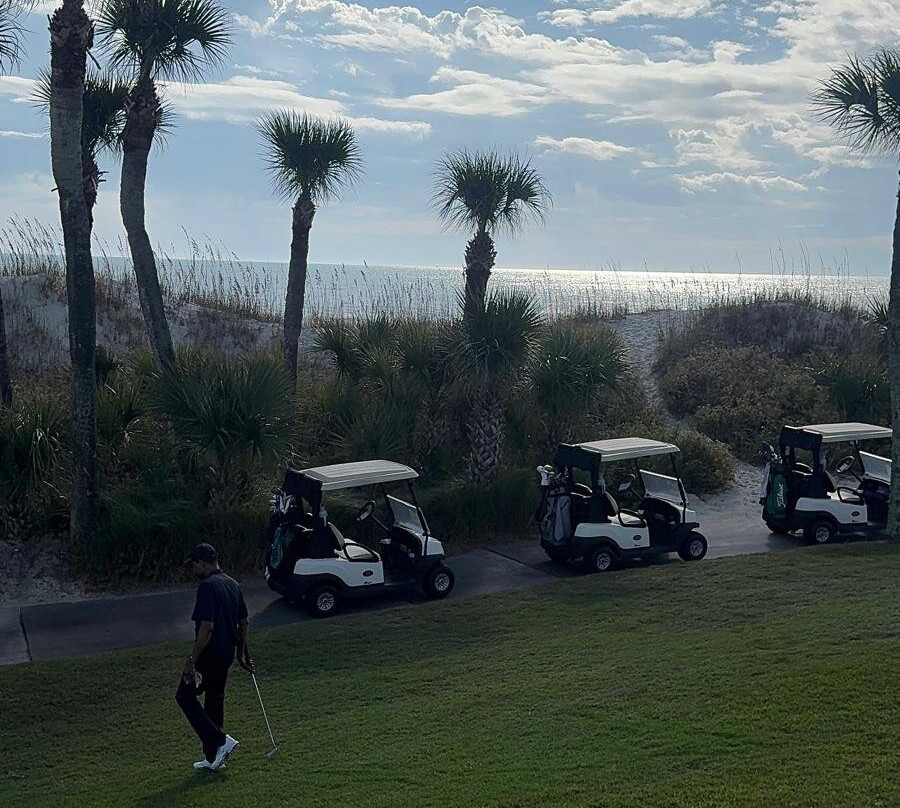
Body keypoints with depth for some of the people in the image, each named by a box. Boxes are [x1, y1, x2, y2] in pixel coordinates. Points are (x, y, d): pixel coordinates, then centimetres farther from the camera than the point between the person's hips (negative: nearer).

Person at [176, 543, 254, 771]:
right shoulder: (233, 584, 10)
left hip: (210, 653, -9)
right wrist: (242, 653, 24)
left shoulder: (207, 586, -19)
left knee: (185, 696, 4)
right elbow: (243, 623, 15)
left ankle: (220, 741, -5)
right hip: (227, 653, 9)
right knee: (215, 700, 16)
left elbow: (207, 626, -24)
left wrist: (192, 660, -20)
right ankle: (212, 757, 21)